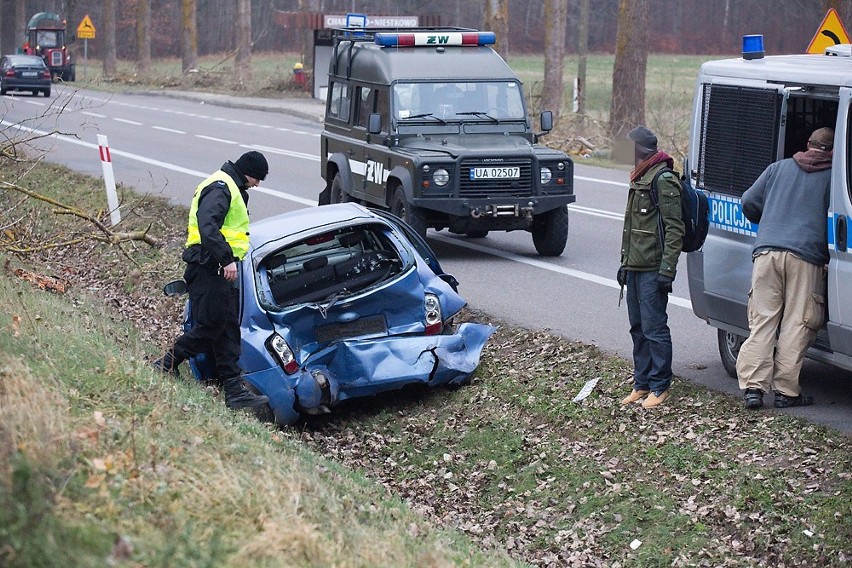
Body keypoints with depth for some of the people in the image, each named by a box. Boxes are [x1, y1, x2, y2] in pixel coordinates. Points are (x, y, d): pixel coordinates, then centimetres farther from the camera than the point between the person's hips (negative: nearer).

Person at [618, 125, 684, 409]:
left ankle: (660, 387, 1)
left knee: (654, 327, -6)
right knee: (638, 327, 12)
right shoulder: (639, 178, 18)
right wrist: (625, 262, 25)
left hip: (653, 269, -10)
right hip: (635, 268, 10)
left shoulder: (663, 180, -12)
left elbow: (674, 229, -16)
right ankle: (642, 384, 20)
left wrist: (667, 269, -21)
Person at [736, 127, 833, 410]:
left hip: (766, 251, 3)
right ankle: (786, 391, 0)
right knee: (796, 326, 0)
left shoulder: (779, 167, 18)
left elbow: (749, 202, 17)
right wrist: (829, 255, 15)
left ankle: (753, 386, -2)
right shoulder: (832, 176, 7)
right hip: (805, 256, -3)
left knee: (762, 322, 5)